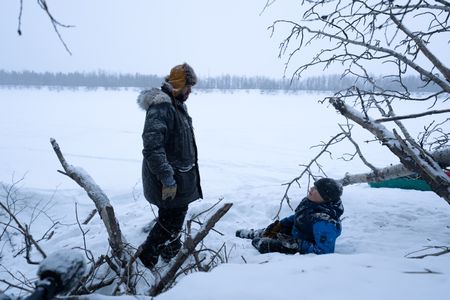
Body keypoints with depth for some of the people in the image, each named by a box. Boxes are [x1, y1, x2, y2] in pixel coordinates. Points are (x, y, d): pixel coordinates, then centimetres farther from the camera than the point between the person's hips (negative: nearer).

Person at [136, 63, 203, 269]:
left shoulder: (177, 104, 12)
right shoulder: (160, 106, -22)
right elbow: (152, 147, -29)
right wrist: (167, 180, -28)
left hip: (180, 175, 10)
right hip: (170, 180, -10)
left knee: (175, 216, 22)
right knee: (172, 220, -1)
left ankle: (172, 252, 40)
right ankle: (147, 254, 18)